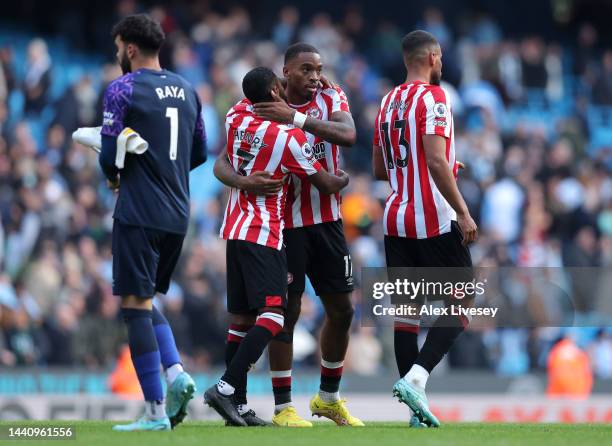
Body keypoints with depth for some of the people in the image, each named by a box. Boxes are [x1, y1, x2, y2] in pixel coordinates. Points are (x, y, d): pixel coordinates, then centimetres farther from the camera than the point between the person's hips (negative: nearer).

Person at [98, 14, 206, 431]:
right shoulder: (186, 90, 12)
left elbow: (111, 154, -11)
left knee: (135, 304, -3)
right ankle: (176, 372, -2)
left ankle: (156, 411, -7)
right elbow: (200, 153, 17)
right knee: (146, 299, 21)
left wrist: (114, 177, 10)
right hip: (178, 213, 7)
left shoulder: (122, 90, -8)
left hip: (139, 212, -7)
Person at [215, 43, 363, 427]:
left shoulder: (331, 98, 0)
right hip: (285, 221, -4)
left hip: (327, 220, 4)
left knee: (341, 310, 9)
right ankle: (283, 406, 3)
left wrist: (297, 118, -31)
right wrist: (243, 181, -33)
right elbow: (222, 164, -10)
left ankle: (329, 397, 26)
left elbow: (348, 135, -21)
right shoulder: (261, 111, -8)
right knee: (287, 310, -4)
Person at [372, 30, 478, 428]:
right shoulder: (432, 97, -10)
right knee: (459, 307, 1)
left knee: (407, 310, 6)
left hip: (396, 219, 7)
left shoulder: (389, 102, 14)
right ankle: (415, 377, -17)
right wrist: (463, 213, -17)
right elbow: (436, 160, -20)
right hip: (435, 221, -7)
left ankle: (418, 409, 5)